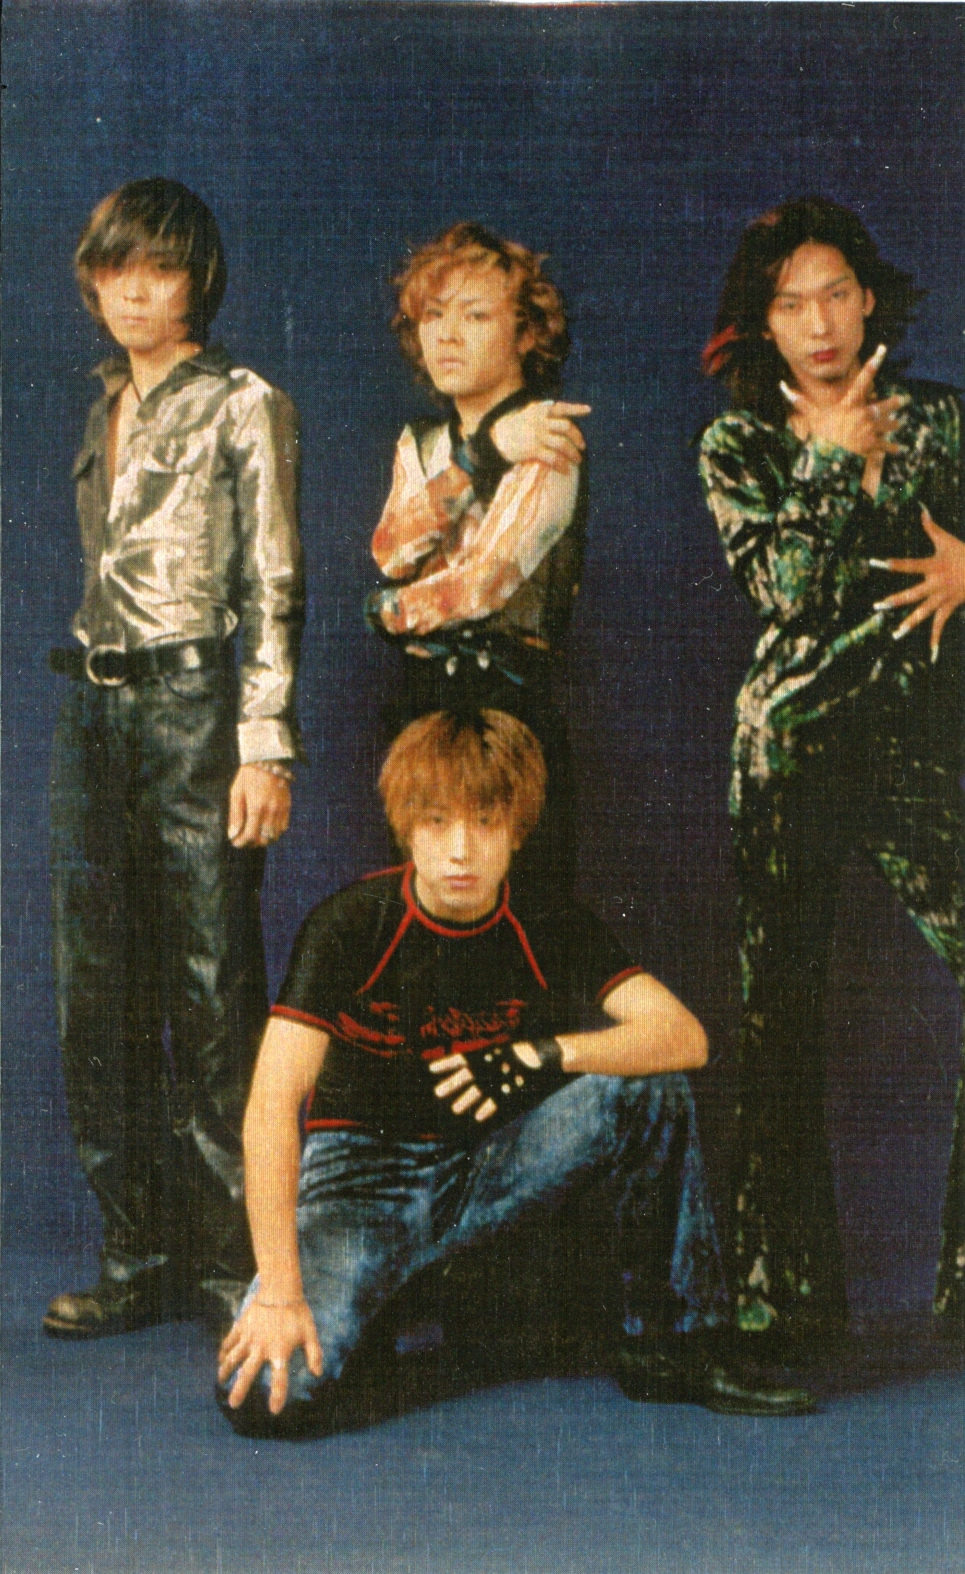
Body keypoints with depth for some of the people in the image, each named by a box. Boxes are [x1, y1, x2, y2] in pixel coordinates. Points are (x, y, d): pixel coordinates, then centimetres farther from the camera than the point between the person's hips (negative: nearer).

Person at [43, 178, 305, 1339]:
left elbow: (273, 593, -6)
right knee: (99, 993, 6)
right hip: (92, 711, 7)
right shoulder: (107, 407, 17)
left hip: (192, 705, -6)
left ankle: (234, 1260, 6)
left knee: (213, 991, -3)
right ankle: (138, 1256, 16)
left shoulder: (243, 406, -2)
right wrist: (91, 699, 17)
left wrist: (265, 748, -13)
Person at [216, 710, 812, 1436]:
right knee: (268, 1393, -27)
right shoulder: (349, 926, -17)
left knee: (651, 1088, -21)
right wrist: (279, 1290, -31)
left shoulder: (551, 931, -6)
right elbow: (272, 1105, -23)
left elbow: (683, 1036, -15)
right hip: (361, 1173, -3)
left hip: (488, 1167, 3)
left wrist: (548, 1055, -30)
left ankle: (666, 1348, -7)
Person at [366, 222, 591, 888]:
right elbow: (391, 552, -5)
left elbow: (490, 580, -16)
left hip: (511, 704, -7)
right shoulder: (420, 443, 15)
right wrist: (484, 451, -15)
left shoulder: (548, 441, -7)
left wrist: (393, 609, 1)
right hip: (420, 700, 7)